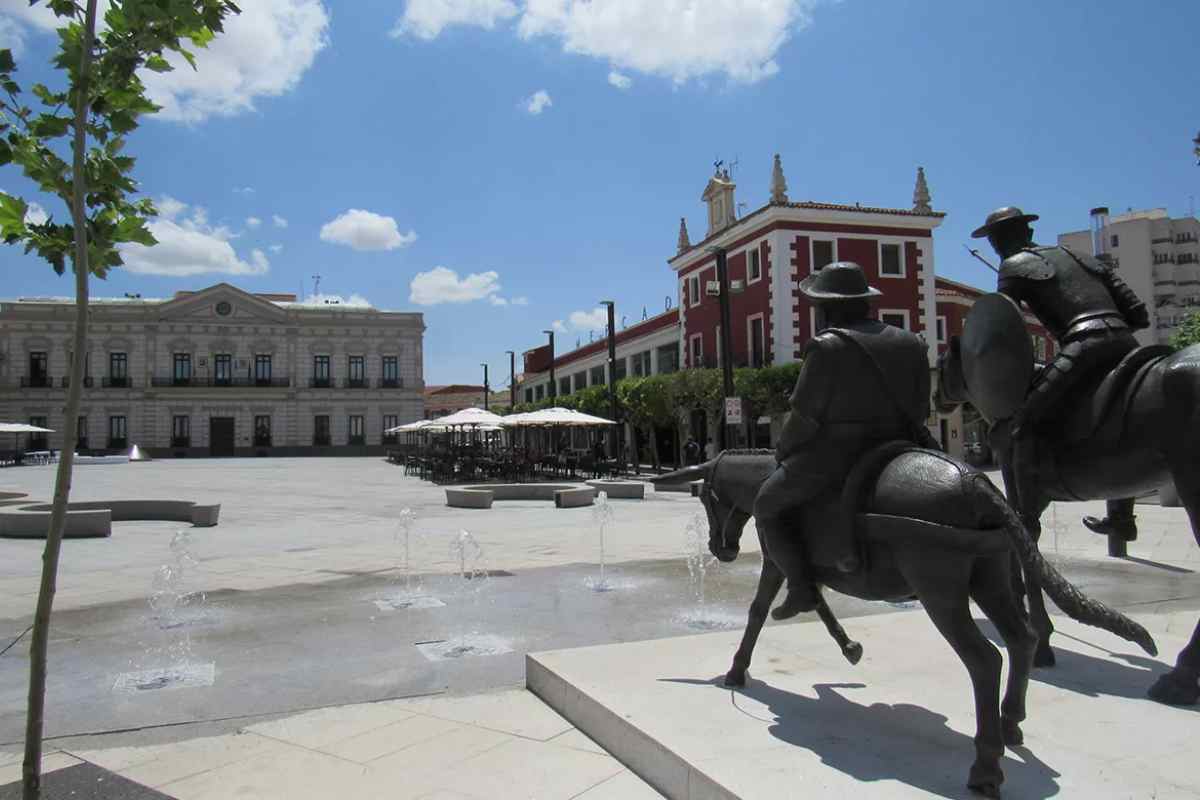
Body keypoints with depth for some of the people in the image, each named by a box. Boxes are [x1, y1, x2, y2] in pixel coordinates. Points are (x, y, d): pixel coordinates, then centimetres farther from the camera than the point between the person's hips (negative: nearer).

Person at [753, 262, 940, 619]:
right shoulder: (908, 343, 7)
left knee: (767, 506, 11)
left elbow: (804, 417, -13)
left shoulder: (827, 347, -15)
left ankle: (801, 587, 2)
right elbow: (917, 410, 11)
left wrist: (782, 450, 4)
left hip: (832, 456, -6)